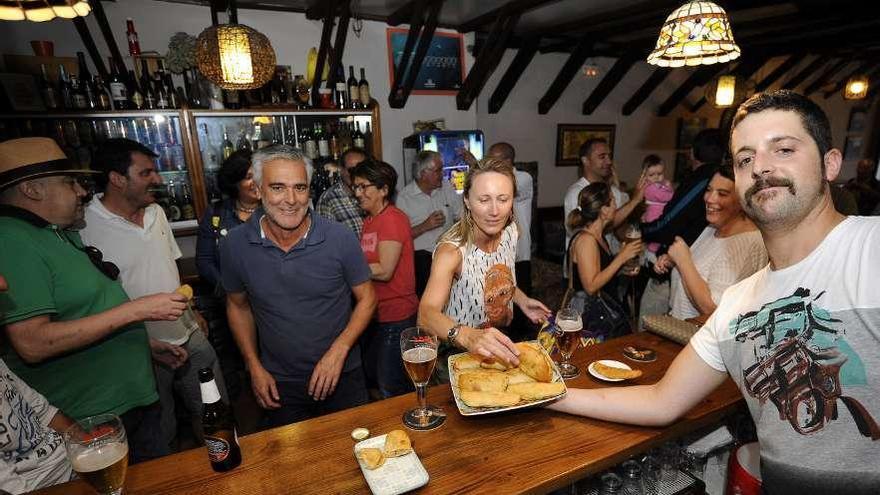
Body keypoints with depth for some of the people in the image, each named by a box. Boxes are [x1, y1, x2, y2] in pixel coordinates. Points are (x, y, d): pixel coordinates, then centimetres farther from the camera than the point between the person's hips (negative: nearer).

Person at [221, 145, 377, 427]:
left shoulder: (340, 238, -18)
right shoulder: (235, 244, -11)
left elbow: (366, 298, -7)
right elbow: (237, 306, 5)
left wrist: (339, 350, -18)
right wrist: (254, 367, 1)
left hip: (342, 377, -1)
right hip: (278, 384, 2)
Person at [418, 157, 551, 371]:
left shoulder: (510, 230, -7)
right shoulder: (452, 250, -27)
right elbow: (426, 314, -41)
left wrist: (523, 301, -2)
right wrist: (467, 336, -57)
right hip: (458, 355, -4)